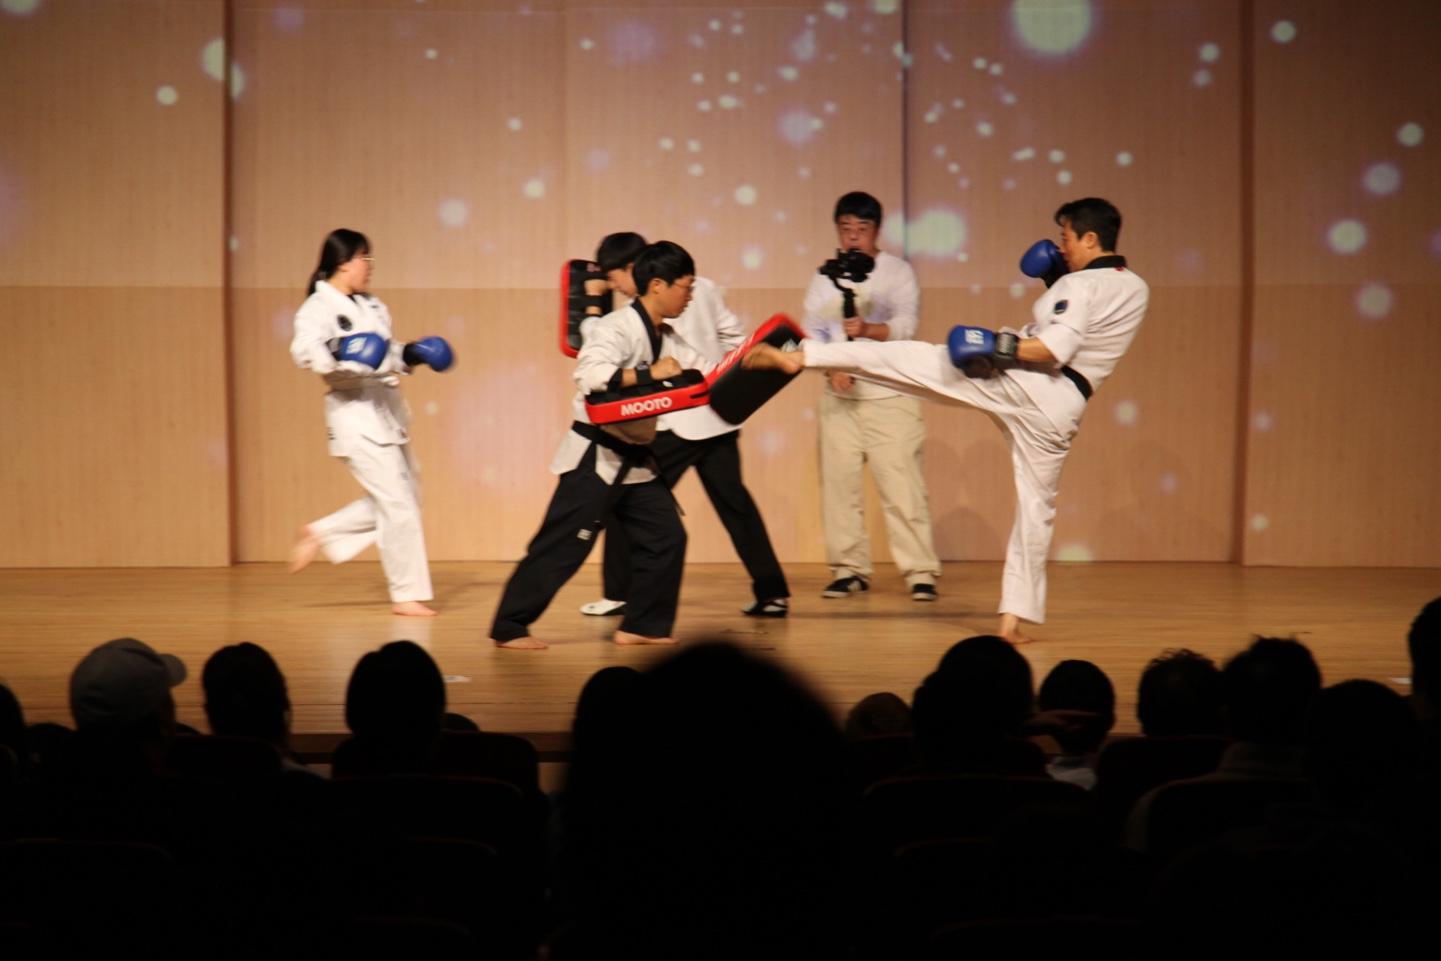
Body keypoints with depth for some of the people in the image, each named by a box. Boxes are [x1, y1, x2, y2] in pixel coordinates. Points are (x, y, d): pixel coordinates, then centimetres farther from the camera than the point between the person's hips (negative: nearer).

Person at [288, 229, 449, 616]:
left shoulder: (372, 307, 15)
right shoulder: (318, 307, -10)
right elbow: (305, 350, -26)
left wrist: (410, 354, 9)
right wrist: (339, 357, -41)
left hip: (385, 409, 9)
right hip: (355, 413, -9)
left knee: (405, 495, 13)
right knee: (397, 503, -8)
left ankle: (321, 534, 24)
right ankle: (407, 593, 3)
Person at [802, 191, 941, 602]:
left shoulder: (898, 272, 2)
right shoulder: (824, 278, 12)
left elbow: (905, 324, -11)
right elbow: (812, 331, 6)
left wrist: (867, 330, -30)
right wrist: (832, 367, -12)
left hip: (889, 394, -4)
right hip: (839, 394, 4)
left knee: (901, 483, -9)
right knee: (839, 483, 4)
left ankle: (920, 572, -5)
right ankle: (850, 570, 15)